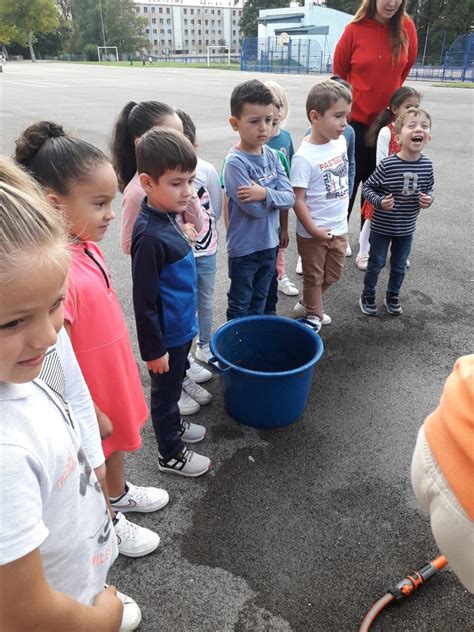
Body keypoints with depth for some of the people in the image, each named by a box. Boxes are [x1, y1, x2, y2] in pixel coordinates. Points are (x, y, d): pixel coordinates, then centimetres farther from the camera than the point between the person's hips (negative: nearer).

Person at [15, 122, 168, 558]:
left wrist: (123, 380, 16)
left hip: (114, 376, 8)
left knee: (117, 442, 30)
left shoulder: (86, 245, -6)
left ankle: (119, 494, 58)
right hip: (89, 395, -8)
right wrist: (90, 412, -17)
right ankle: (109, 523, 47)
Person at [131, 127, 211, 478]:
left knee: (176, 382, 27)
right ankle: (171, 454, 33)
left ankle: (173, 424, 51)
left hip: (182, 327, 8)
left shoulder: (169, 217, 0)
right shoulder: (150, 235, -28)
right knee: (166, 390, 12)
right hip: (165, 335, -8)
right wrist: (154, 349, -18)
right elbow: (144, 300, -23)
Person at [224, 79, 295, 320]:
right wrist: (275, 196, -11)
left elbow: (289, 198, -7)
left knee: (260, 302, 23)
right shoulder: (235, 162, -20)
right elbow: (254, 208, -25)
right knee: (240, 306, 13)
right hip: (243, 247, -6)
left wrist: (265, 194, -23)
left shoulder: (272, 156, 0)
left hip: (269, 243, 6)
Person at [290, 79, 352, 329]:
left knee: (332, 275, 21)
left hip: (339, 227, 7)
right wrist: (313, 230, -20)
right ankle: (313, 316, 33)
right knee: (314, 278, 13)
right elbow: (297, 200, -21)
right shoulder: (304, 157, -22)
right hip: (313, 232, -7)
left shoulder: (341, 141, -1)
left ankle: (307, 303, 43)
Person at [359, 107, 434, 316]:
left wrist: (428, 199, -11)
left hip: (407, 228, 4)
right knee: (376, 263, 13)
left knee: (399, 266, 19)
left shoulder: (427, 165, -7)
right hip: (382, 226, -4)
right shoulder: (387, 165, -21)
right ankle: (367, 296, 34)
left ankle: (393, 296, 41)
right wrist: (379, 202, -27)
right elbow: (367, 187, -11)